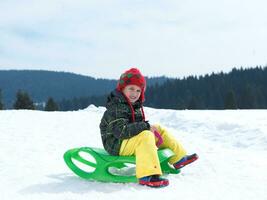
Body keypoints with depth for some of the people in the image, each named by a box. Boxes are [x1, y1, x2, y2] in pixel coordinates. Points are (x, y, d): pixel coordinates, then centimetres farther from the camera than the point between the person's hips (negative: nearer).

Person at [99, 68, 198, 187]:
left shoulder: (135, 107, 11)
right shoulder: (116, 108, -20)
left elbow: (138, 127, 15)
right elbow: (121, 131, -31)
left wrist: (153, 130, -6)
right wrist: (146, 126, -27)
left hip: (131, 140, 10)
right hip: (116, 145, -10)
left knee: (159, 129, 10)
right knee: (146, 136, -33)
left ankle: (179, 158, 10)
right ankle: (147, 176, -42)